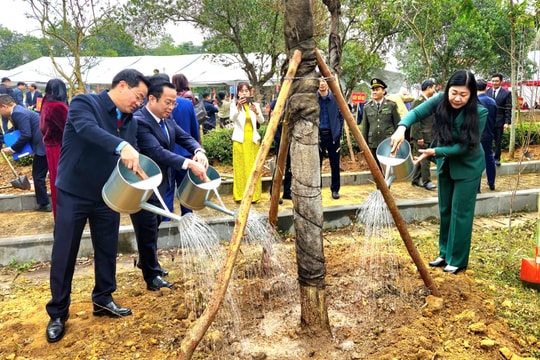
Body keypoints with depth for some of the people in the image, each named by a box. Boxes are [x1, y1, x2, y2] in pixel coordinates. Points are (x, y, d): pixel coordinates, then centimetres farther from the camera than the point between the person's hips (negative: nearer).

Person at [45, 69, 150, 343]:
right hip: (74, 193, -5)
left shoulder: (130, 122, 5)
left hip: (108, 196, 6)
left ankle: (103, 300, 32)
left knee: (107, 250, 13)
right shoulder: (84, 103, -13)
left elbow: (132, 159, 5)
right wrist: (122, 147, -50)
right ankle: (57, 313, 20)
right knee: (64, 254, 4)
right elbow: (88, 129, -34)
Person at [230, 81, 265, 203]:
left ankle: (254, 194, 11)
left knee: (253, 167, 4)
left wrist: (256, 112, -27)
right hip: (240, 140, -2)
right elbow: (232, 118, -20)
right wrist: (238, 107, -38)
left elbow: (261, 121, -7)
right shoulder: (234, 105, 0)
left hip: (253, 139, 2)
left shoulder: (255, 105, 6)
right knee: (240, 167, 0)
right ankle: (240, 195, 6)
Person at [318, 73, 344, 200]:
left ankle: (335, 189, 20)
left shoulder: (335, 97, 2)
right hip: (317, 135, 0)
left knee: (335, 165, 7)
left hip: (332, 135, 1)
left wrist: (339, 133, 0)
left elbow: (340, 116, 6)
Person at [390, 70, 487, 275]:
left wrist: (434, 152, -31)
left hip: (467, 166, -4)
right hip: (445, 164, 5)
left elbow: (464, 146, -25)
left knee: (460, 213, 0)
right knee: (445, 211, 14)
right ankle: (445, 254, 29)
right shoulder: (440, 101, -15)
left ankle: (458, 260, 15)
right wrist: (402, 128, -42)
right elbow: (416, 112, -21)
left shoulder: (480, 112, -24)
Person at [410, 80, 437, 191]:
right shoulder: (419, 100, -13)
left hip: (428, 136, 9)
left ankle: (416, 180, 23)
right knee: (425, 159, -5)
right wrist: (419, 137, -20)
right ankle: (426, 181, 4)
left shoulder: (427, 101, 15)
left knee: (422, 158, 14)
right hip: (421, 136, -9)